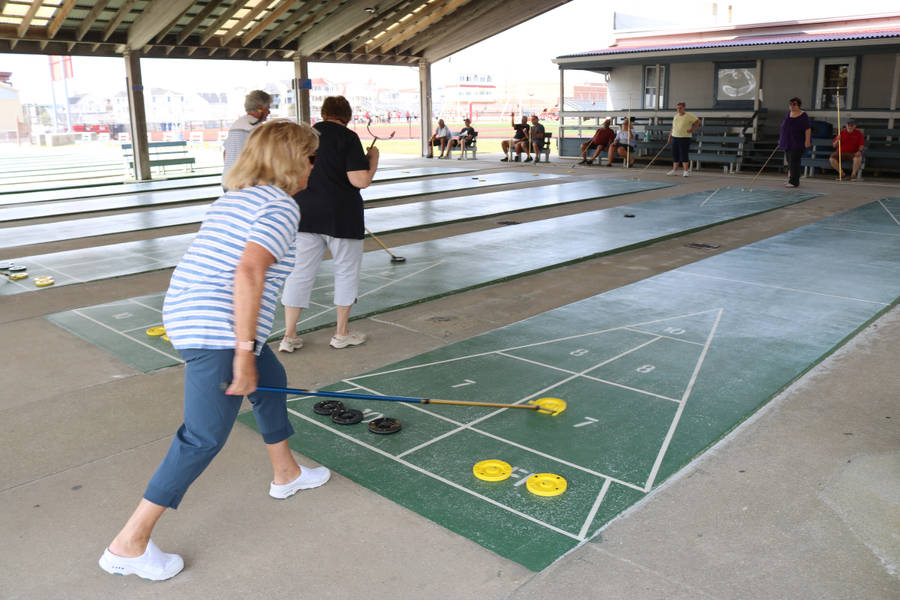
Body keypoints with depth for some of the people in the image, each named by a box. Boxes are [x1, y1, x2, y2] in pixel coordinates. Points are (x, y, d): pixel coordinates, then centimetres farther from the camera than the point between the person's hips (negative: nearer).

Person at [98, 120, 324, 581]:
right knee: (205, 438, -4)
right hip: (219, 334, -11)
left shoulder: (235, 198, 17)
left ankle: (286, 474, 44)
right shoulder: (282, 207, -11)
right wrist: (244, 350, -24)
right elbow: (248, 273, -25)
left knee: (272, 380, 26)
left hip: (187, 315, 11)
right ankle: (128, 544, 5)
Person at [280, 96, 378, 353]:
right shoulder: (347, 137, -9)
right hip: (341, 216, -4)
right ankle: (342, 333, 19)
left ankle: (289, 335, 11)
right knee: (346, 271, 11)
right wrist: (373, 157, 0)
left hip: (305, 214, 5)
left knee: (299, 273, 9)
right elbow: (361, 180, -17)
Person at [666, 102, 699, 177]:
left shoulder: (689, 116, -5)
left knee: (684, 155, -8)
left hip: (684, 138, -6)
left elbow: (698, 121, 1)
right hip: (675, 137, 6)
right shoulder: (675, 116, 12)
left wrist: (692, 130, -5)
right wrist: (670, 136, 15)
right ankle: (674, 170, 14)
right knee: (675, 154, 7)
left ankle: (686, 171, -3)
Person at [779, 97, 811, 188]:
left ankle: (794, 182, -9)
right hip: (788, 142, 7)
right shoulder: (788, 113, 11)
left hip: (797, 142, -7)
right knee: (790, 161, 10)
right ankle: (791, 179, 18)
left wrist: (807, 140, -20)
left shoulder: (803, 116, -9)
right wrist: (782, 139, 16)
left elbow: (808, 129, -12)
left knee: (794, 161, -10)